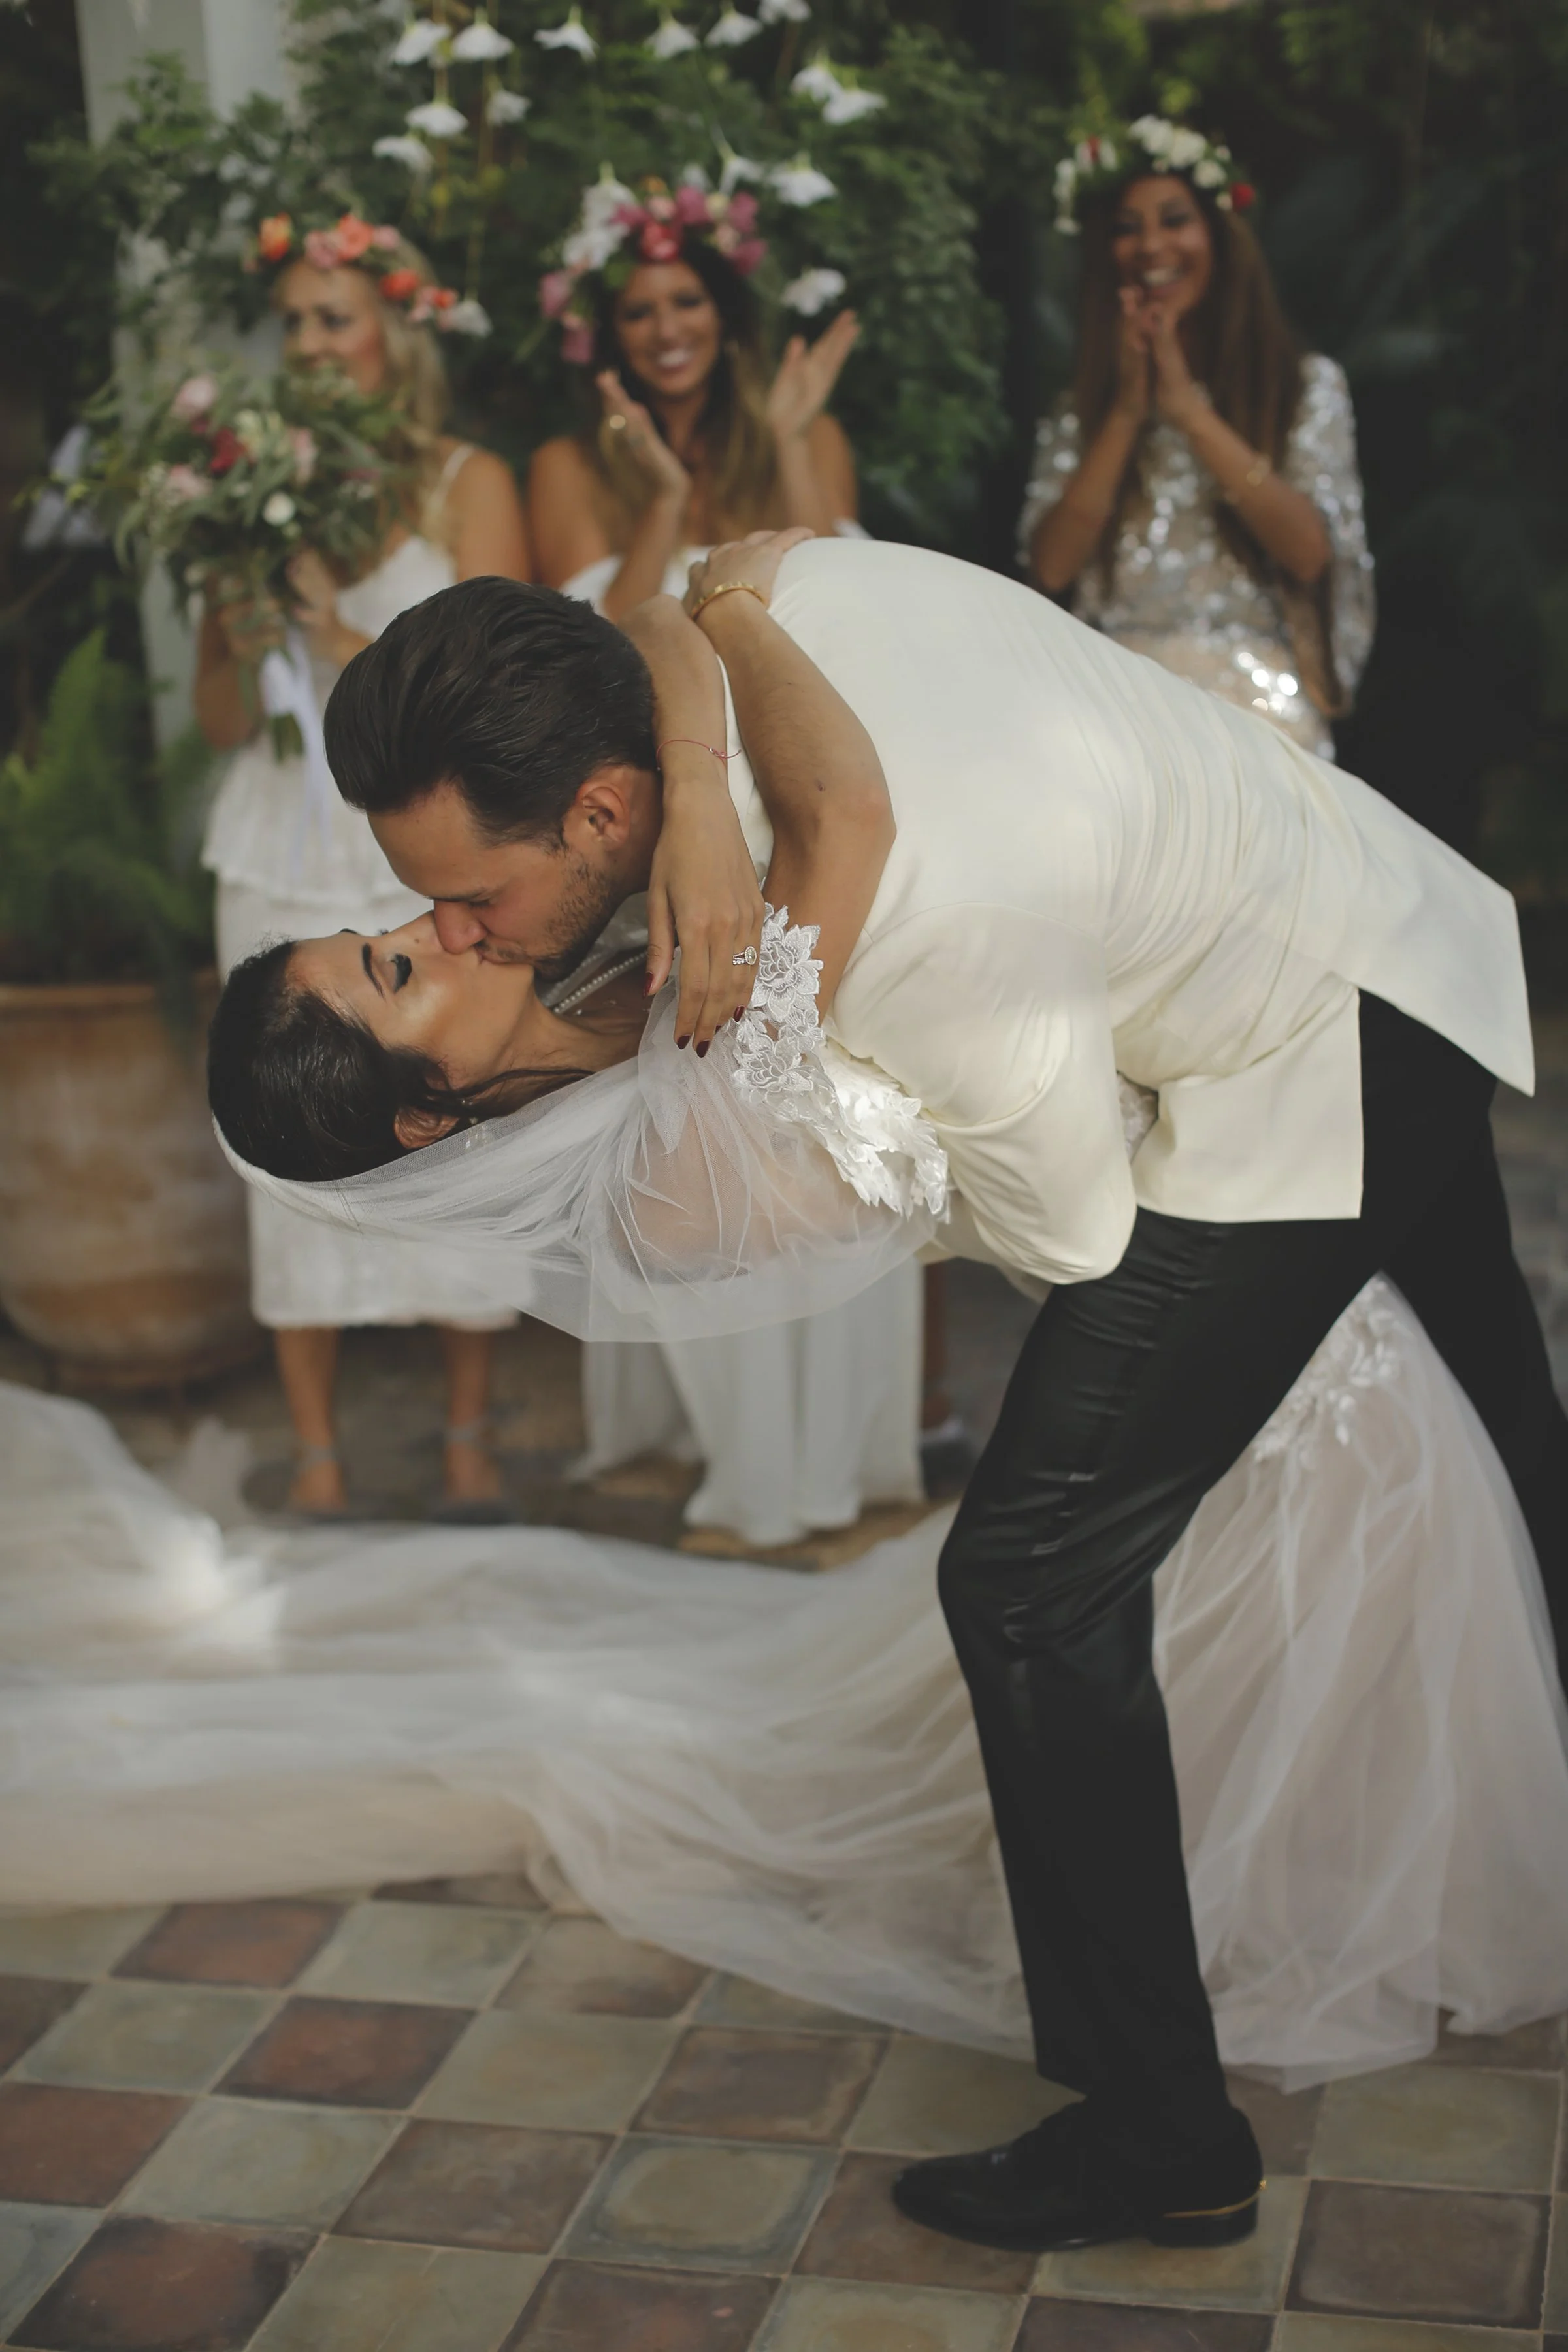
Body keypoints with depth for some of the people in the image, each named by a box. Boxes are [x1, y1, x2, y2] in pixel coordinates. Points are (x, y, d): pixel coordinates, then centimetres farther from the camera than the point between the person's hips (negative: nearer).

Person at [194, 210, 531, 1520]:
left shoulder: (466, 483, 2)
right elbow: (223, 723, 10)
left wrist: (341, 634, -15)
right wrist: (242, 635, -11)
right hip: (290, 858, 2)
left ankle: (469, 1434, 14)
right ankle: (316, 1450, 11)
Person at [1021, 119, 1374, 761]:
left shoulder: (1307, 385, 14)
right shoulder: (1079, 411, 20)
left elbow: (1309, 552, -4)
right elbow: (1049, 568, 4)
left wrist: (1190, 409, -6)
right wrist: (1127, 413, -2)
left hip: (1253, 693, -1)